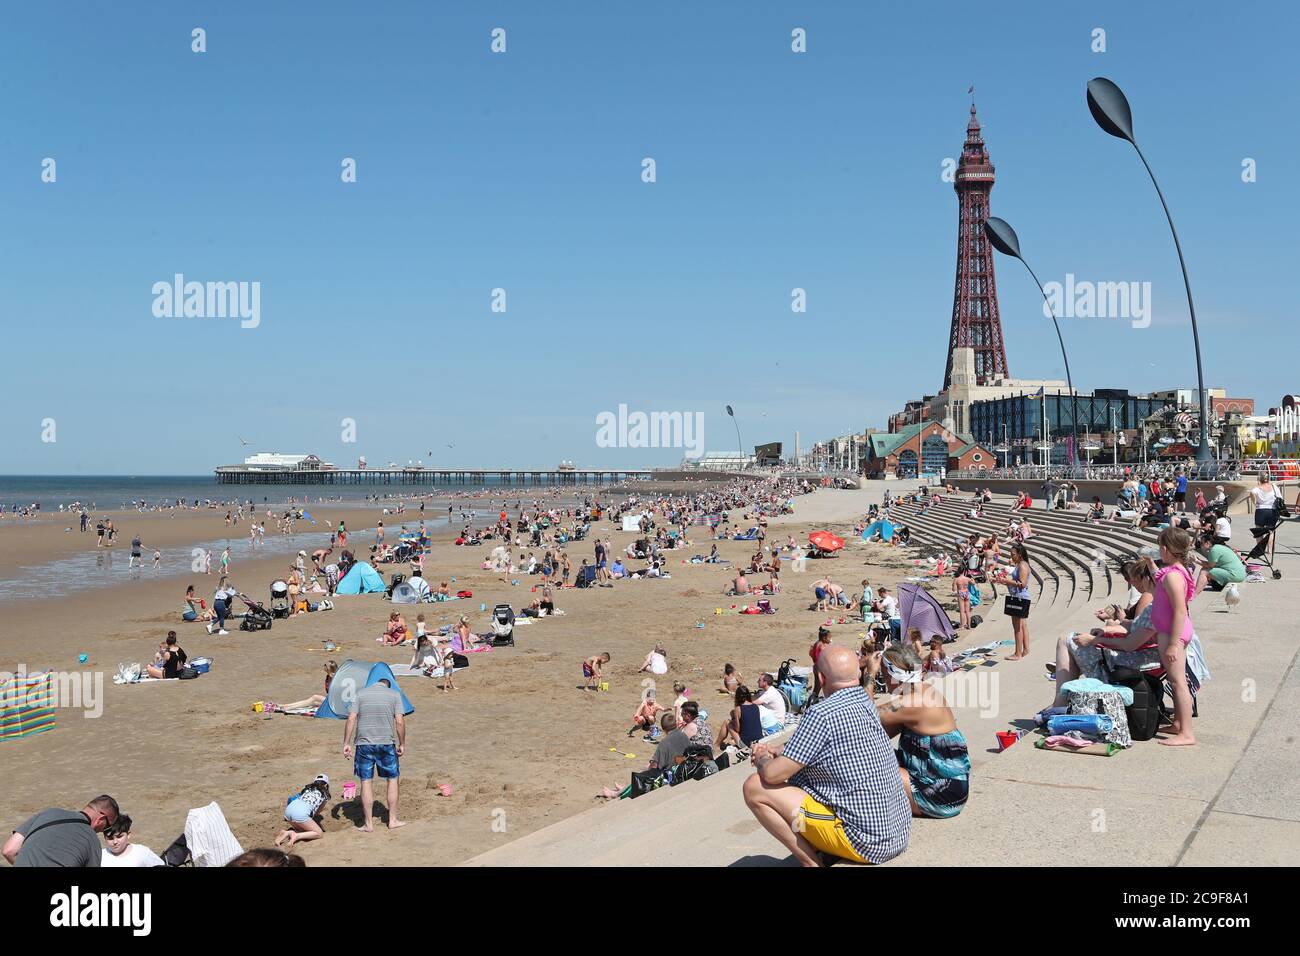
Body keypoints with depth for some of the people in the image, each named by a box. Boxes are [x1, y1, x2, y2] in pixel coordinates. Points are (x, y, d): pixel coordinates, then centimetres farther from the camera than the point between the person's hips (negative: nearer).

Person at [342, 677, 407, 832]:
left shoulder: (360, 693, 6)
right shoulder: (394, 695, 3)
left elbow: (351, 719, -2)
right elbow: (400, 722, -4)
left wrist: (346, 744, 0)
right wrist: (402, 744, 5)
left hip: (364, 743, 1)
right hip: (386, 743, -1)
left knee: (366, 782, 6)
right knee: (393, 779, 14)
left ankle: (369, 824, 10)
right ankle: (392, 820, 17)